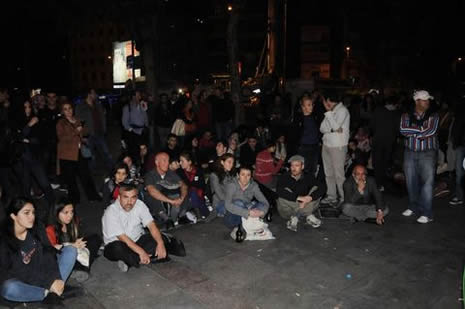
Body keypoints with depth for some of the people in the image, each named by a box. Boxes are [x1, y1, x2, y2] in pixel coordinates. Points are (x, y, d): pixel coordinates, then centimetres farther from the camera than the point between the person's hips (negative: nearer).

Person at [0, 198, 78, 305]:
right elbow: (21, 272, -21)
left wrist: (56, 278, -26)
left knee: (71, 250, -11)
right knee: (9, 288, -38)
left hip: (42, 274, 4)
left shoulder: (37, 228, -5)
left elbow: (48, 253, -11)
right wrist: (49, 282, -28)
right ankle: (49, 293, -18)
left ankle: (54, 290, -26)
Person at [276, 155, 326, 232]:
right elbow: (279, 191, -31)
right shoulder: (284, 177, -12)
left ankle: (295, 217, -20)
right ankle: (308, 216, -21)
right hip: (287, 211, -2)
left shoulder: (308, 177, -5)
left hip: (305, 206, 2)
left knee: (316, 189, -16)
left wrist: (310, 197, -34)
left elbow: (323, 187, -19)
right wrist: (298, 198, -38)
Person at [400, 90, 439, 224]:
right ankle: (413, 207, 28)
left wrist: (412, 132, -8)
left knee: (427, 182, -7)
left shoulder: (433, 116, 1)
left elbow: (431, 131, -15)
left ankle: (426, 213, -2)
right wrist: (421, 129, -13)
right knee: (411, 181, 11)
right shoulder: (407, 116, 5)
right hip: (410, 152, 3)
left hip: (427, 153, -2)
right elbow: (403, 130, -11)